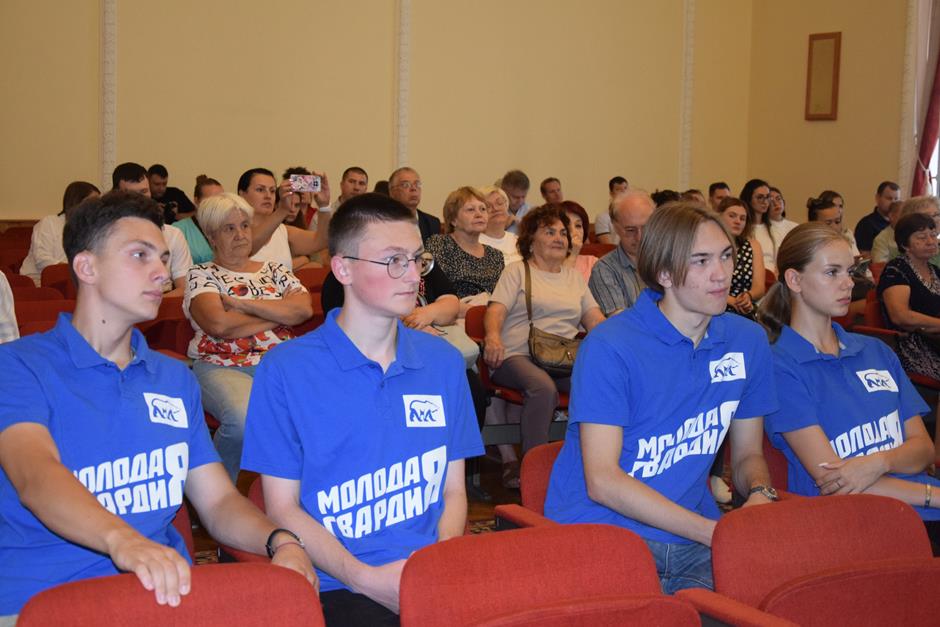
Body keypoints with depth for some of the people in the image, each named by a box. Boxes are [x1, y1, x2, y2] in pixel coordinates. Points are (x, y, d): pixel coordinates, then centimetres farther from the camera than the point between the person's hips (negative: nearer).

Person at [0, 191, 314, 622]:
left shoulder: (176, 378, 19)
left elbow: (217, 501, 15)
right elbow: (36, 477, -18)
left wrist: (279, 541, -7)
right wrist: (122, 539, -38)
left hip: (163, 591, 5)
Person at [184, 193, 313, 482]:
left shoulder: (274, 270, 22)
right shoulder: (201, 275, 10)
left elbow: (304, 309, 3)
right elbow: (218, 323, -9)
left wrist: (244, 304, -4)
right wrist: (279, 314, 2)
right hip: (223, 366, -3)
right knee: (245, 420, -38)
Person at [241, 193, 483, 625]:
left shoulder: (444, 363, 13)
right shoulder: (285, 370, 0)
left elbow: (452, 489, 15)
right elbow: (283, 507, 0)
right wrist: (366, 578, -13)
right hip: (339, 587, -4)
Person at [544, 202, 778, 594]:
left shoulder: (748, 341, 9)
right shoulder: (609, 346, -10)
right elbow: (602, 481, -14)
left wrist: (759, 493, -6)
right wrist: (714, 531, -19)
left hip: (691, 545, 5)